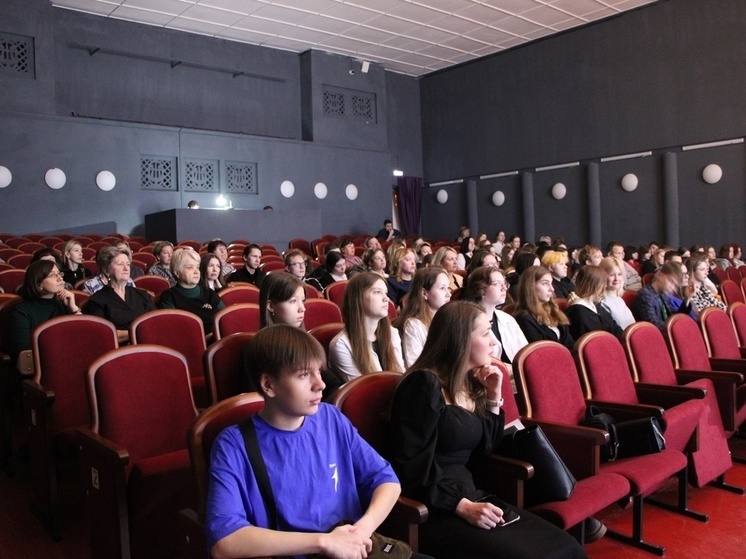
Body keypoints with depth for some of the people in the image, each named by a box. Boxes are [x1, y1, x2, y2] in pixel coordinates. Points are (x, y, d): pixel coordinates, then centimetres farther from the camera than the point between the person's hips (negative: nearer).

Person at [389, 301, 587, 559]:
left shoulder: (470, 382, 11)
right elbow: (413, 468, -17)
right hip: (430, 510, -8)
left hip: (468, 495, 8)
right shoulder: (425, 384, -14)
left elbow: (483, 449, 15)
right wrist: (462, 506, -22)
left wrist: (493, 396, 6)